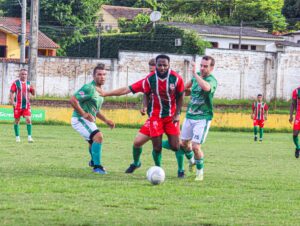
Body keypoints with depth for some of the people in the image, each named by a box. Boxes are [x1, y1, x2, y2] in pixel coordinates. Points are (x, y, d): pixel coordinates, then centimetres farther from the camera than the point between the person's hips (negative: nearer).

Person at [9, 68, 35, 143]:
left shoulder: (28, 83, 10)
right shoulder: (15, 83, -1)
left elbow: (33, 94, 14)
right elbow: (11, 93, -4)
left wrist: (32, 89, -7)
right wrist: (12, 101, -17)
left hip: (27, 105, 2)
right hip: (18, 105, -2)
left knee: (28, 120, -11)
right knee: (17, 121, 4)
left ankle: (29, 136, -10)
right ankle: (17, 137, 16)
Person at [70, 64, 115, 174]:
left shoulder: (99, 91, 11)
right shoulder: (89, 88, -20)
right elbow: (73, 100, -27)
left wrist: (106, 120, 15)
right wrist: (84, 114, -28)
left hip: (88, 120, 10)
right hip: (79, 119, -10)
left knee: (94, 141, 32)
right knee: (98, 136, -28)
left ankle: (93, 161, 61)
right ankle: (97, 166, -24)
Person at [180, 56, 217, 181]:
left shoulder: (212, 80, -18)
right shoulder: (197, 76, 4)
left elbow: (206, 87, -43)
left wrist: (195, 74, -36)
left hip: (203, 118, -7)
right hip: (189, 115, 7)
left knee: (196, 147, -13)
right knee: (184, 143, 15)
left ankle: (200, 171, 9)